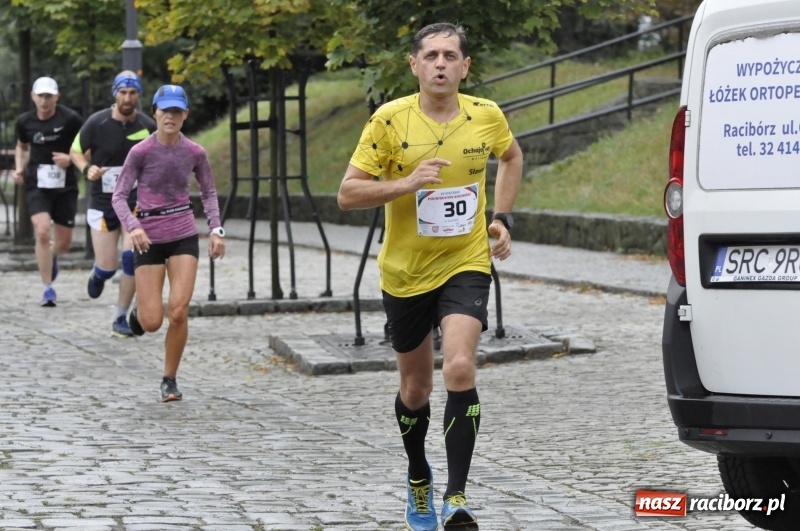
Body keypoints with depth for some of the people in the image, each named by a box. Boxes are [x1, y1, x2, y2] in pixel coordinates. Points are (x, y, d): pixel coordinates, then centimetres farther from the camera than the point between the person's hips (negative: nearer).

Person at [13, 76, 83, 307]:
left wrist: (72, 158, -18)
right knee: (42, 231, -21)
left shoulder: (70, 119, -10)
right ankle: (48, 289, -11)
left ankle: (52, 256, 47)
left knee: (64, 243, 7)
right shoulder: (25, 121, 0)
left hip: (65, 186, 0)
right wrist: (19, 168, 2)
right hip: (37, 186, 0)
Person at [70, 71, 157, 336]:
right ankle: (98, 273, 36)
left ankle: (121, 318, -1)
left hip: (136, 202, 1)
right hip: (103, 203, -1)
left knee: (132, 257, -15)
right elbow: (76, 152, 4)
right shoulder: (97, 123, -9)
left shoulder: (148, 126, -3)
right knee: (108, 268, -4)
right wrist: (87, 169, -16)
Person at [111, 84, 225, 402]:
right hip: (149, 239, -1)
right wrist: (133, 227, -26)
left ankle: (170, 379, 5)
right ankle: (139, 311, 35)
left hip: (184, 236, 2)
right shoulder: (141, 152, -10)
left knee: (179, 311, -14)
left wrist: (216, 229, 0)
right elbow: (119, 196, -8)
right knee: (152, 322, -4)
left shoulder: (194, 153, -1)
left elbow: (208, 192, 13)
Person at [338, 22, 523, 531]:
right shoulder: (390, 120, -11)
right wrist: (407, 183, -25)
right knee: (415, 387, 14)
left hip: (466, 265, 0)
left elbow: (512, 156, 19)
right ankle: (419, 478, 41)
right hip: (405, 272, 0)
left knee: (460, 368, -22)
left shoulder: (486, 116, -5)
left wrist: (502, 217, 8)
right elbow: (348, 193, -11)